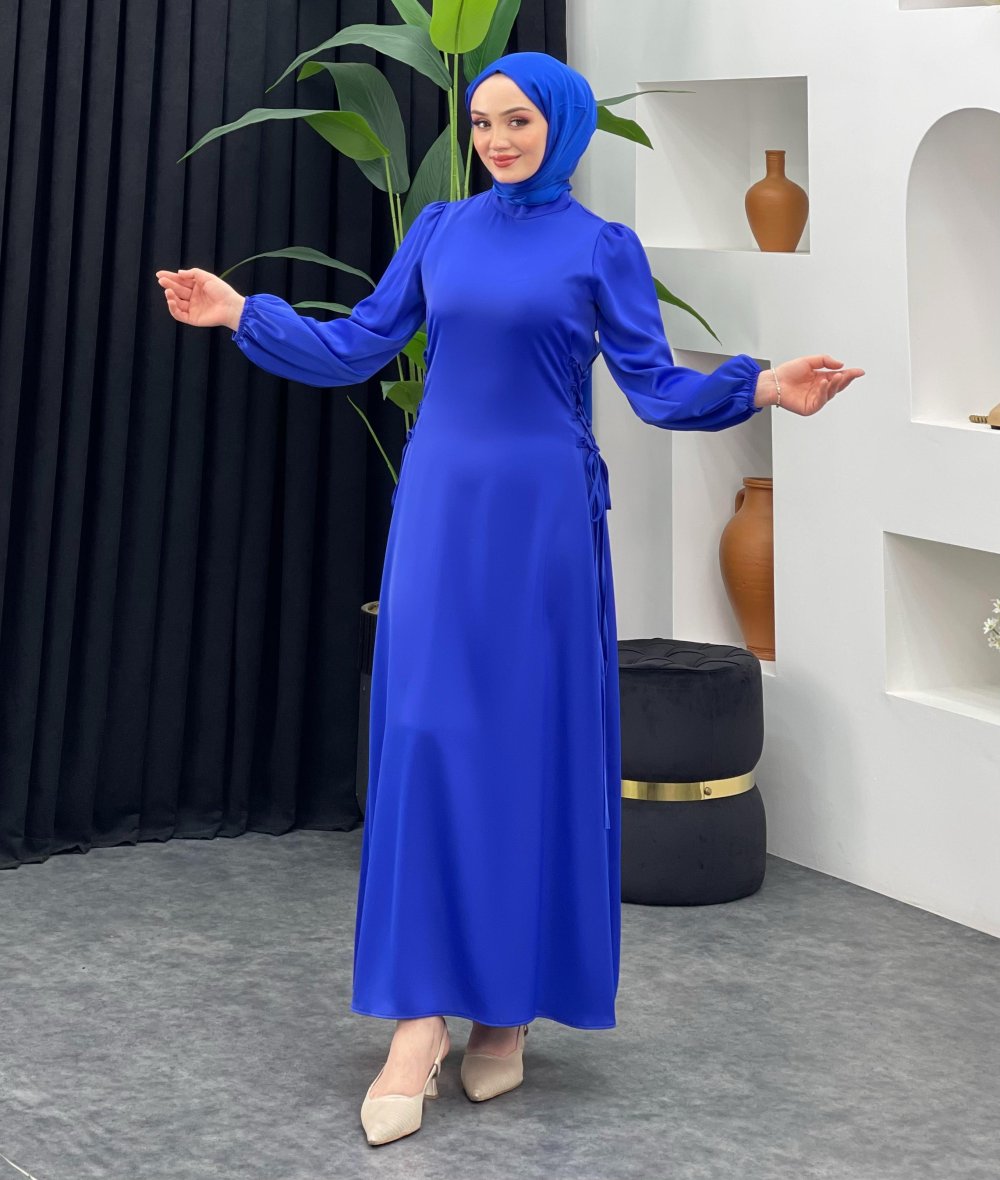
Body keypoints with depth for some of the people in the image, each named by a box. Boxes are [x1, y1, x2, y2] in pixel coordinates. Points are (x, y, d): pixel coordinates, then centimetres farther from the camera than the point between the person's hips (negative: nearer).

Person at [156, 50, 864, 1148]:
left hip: (543, 517, -2)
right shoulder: (440, 228, 11)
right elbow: (353, 348, 12)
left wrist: (761, 387, -18)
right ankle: (420, 1015, -3)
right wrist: (240, 312, 7)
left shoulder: (601, 247, 2)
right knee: (425, 736, -5)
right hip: (439, 508, 2)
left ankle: (509, 1004, 14)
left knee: (530, 745, 1)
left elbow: (658, 389, -3)